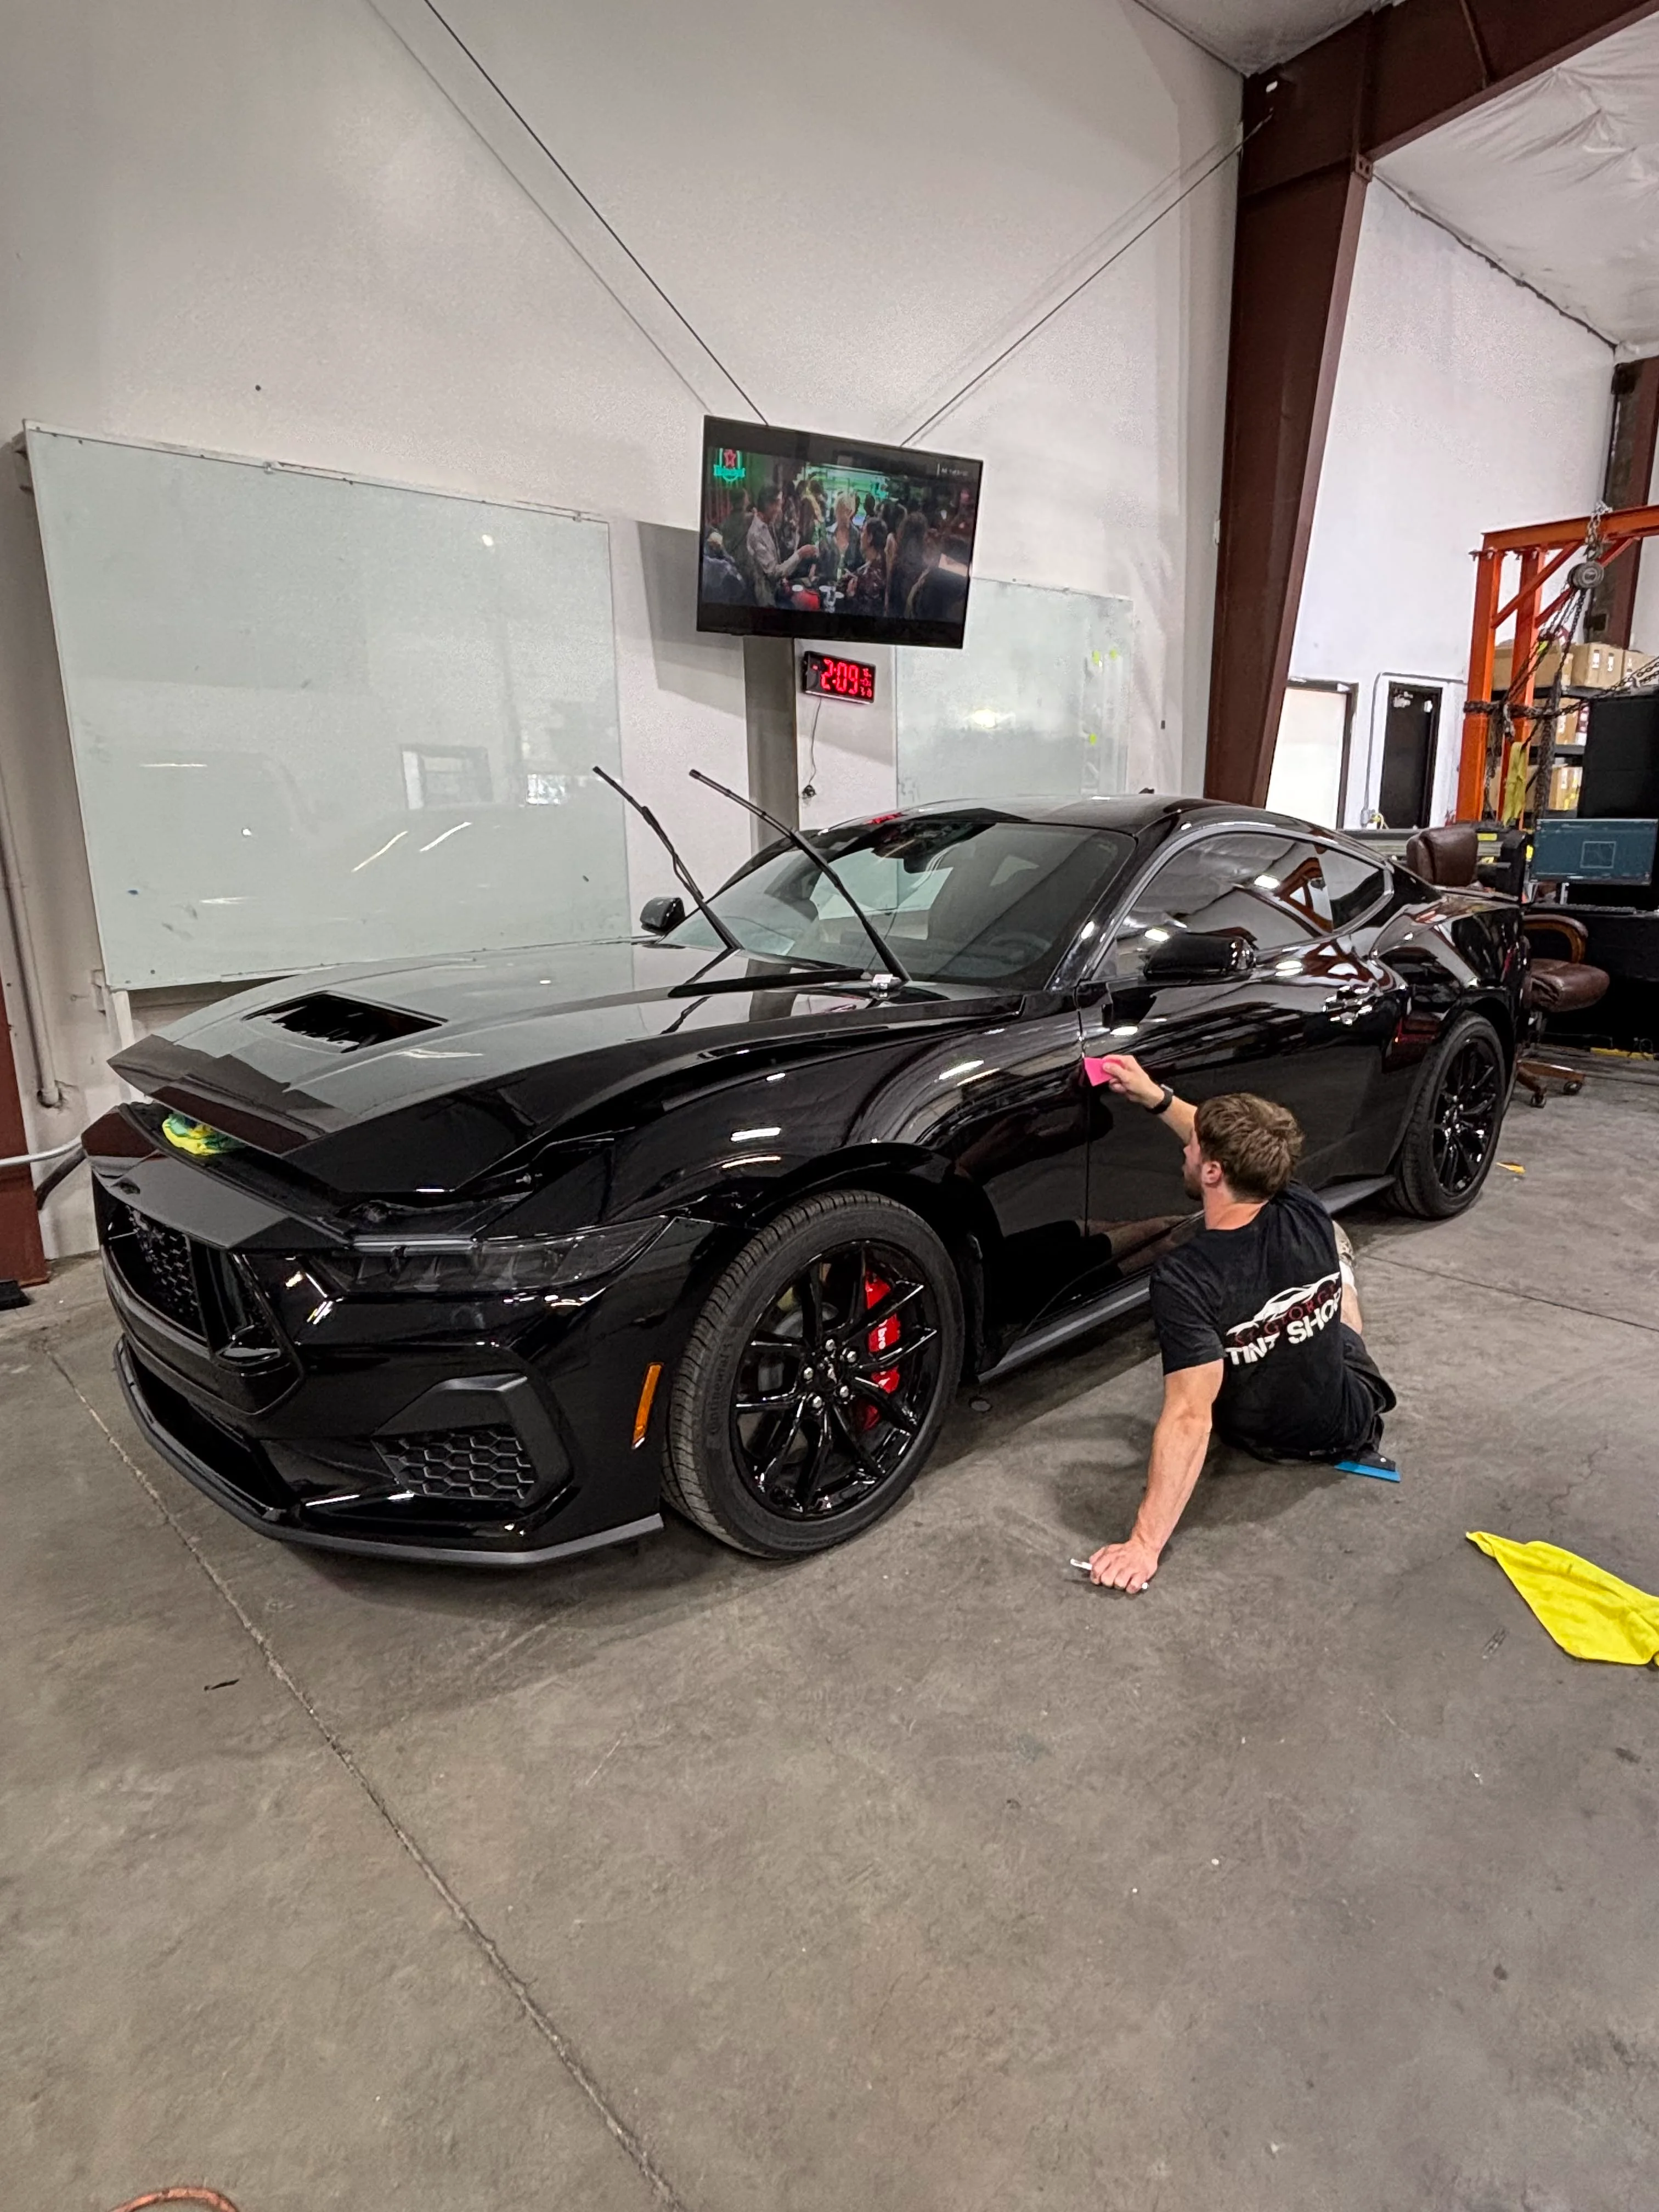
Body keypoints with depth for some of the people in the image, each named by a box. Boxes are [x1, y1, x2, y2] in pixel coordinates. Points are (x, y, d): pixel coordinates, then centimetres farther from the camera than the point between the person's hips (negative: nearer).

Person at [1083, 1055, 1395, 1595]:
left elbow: (1190, 1417, -38)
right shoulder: (1307, 1216, -21)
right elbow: (1238, 1151, 0)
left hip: (1261, 1439, -2)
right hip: (1349, 1423, 2)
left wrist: (1145, 1544, -35)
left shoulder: (1183, 1279, -36)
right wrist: (1156, 1097, 4)